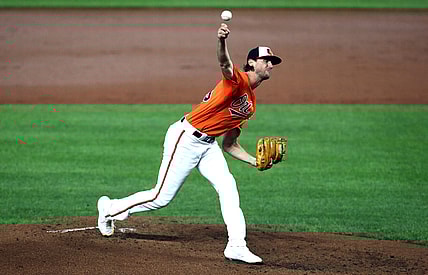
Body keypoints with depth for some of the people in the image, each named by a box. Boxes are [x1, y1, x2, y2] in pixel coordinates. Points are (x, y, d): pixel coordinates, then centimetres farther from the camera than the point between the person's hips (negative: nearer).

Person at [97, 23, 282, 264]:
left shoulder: (250, 104, 15)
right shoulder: (238, 81, -12)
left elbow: (230, 145, 19)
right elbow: (225, 64, -38)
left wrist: (254, 161, 5)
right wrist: (222, 41, -60)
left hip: (208, 145, 9)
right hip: (186, 138, -9)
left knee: (227, 187, -11)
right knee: (162, 197, -2)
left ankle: (237, 246, -13)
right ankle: (110, 209, 20)